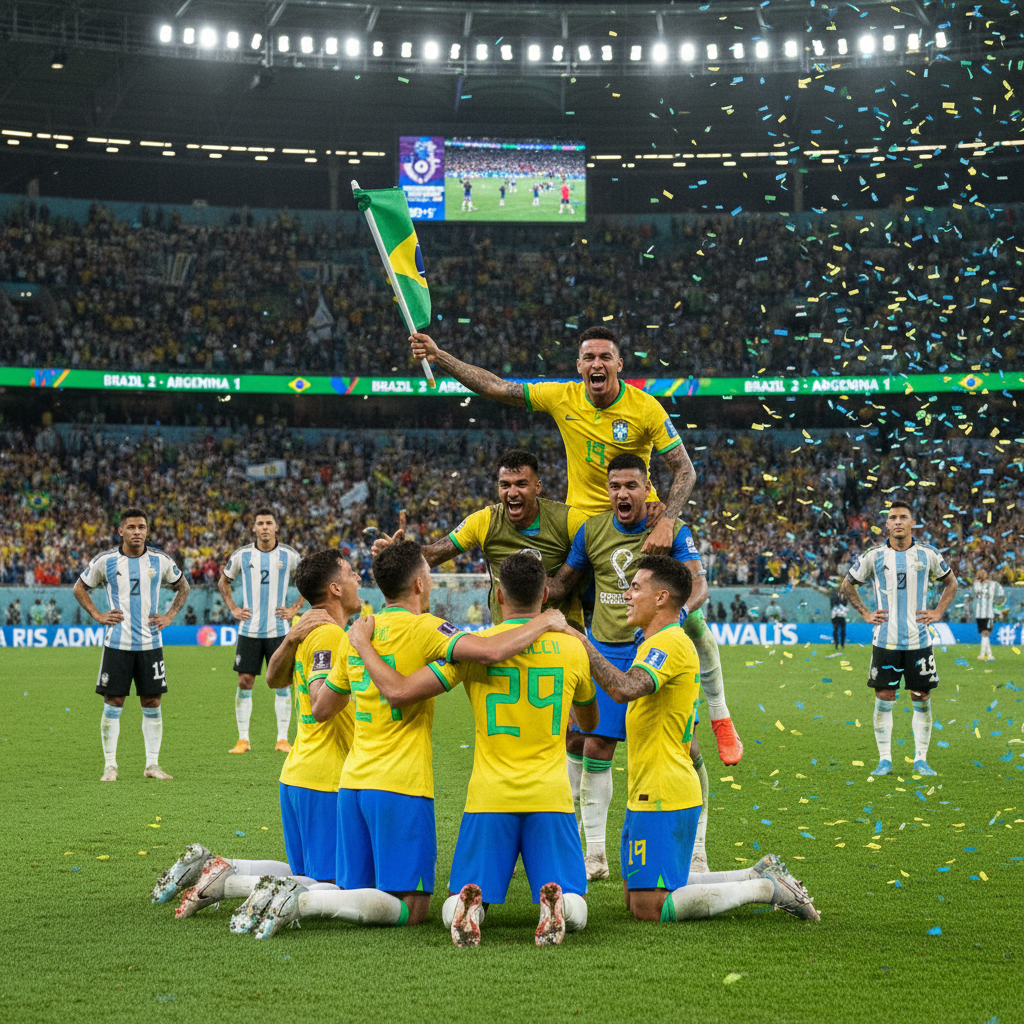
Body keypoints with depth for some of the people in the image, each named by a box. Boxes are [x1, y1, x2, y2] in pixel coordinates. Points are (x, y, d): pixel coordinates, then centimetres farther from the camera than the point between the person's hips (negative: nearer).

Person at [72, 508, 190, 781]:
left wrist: (169, 616, 6)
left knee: (152, 704, 3)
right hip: (117, 643, -2)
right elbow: (79, 588, 12)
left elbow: (183, 587, 19)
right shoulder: (105, 561, -2)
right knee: (113, 704, -1)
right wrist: (97, 615, 0)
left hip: (150, 643, 2)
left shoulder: (160, 561, 2)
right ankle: (110, 766, 6)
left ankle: (152, 764, 12)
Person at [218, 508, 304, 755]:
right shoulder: (242, 555, 1)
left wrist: (294, 609, 3)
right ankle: (243, 739, 5)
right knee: (245, 681, -2)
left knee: (282, 682, -1)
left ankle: (282, 738, 6)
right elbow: (223, 582, 17)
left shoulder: (289, 555, 0)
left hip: (278, 629, 0)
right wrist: (233, 609, 6)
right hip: (249, 630, 0)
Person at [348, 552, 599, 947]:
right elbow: (590, 722, 24)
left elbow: (398, 691, -8)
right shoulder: (571, 649, 5)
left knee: (454, 909, 11)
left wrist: (363, 644, 9)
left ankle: (471, 902, -25)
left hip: (489, 796, -1)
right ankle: (552, 899, -27)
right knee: (574, 911, 8)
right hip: (551, 796, 1)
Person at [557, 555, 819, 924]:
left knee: (649, 908, -11)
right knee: (635, 897, 15)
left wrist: (582, 642, -27)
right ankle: (757, 875, 17)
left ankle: (768, 888, -3)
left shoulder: (669, 643, -17)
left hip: (662, 797, -10)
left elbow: (625, 689, -34)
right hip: (650, 794, 10)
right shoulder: (666, 642, 18)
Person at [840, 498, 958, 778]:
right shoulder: (874, 556, 0)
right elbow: (847, 586, 13)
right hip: (885, 641, -1)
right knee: (884, 699, 0)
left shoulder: (928, 555, 2)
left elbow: (950, 582, 19)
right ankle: (885, 760, 8)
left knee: (922, 699, 2)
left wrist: (938, 611, 7)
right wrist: (864, 613, 3)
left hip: (919, 640, 1)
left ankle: (921, 760, 11)